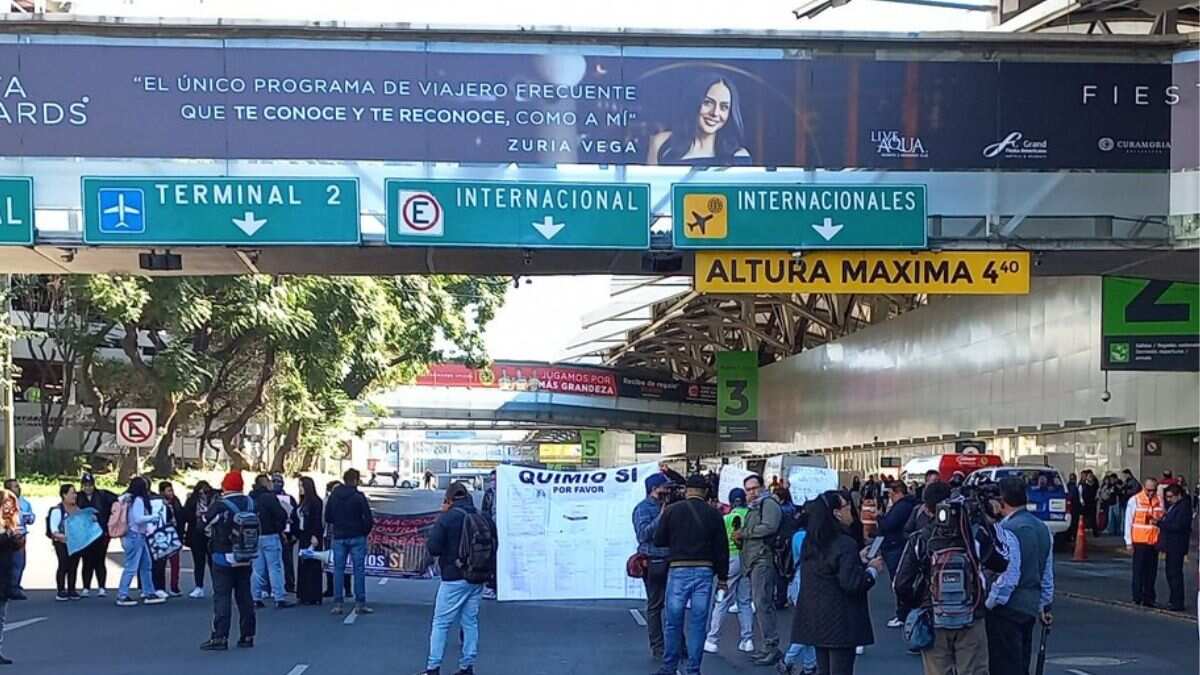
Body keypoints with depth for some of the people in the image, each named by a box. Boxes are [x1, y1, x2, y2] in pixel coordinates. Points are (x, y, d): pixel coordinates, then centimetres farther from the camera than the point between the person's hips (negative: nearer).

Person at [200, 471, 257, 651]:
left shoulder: (219, 506, -15)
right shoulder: (251, 504, 0)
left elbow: (204, 526, -4)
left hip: (224, 557, -5)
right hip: (246, 557, 5)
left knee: (222, 597, -3)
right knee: (244, 596, 12)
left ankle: (220, 637, -7)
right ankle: (247, 636, 15)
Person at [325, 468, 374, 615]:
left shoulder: (334, 496, 4)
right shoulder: (359, 497, -9)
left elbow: (327, 517, 8)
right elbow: (369, 519, -10)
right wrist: (365, 532, 5)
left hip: (339, 537, 3)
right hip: (356, 538, -3)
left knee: (338, 570, 6)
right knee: (359, 570, 1)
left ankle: (338, 603, 2)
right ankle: (360, 603, -1)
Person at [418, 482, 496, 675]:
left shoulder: (446, 518, -12)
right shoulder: (483, 519, 5)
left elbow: (433, 548, -13)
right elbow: (493, 546, 10)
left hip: (454, 579, -5)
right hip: (477, 580, 5)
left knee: (440, 623, 1)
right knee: (470, 622, 12)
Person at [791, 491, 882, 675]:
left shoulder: (810, 543, 8)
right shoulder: (844, 544, -17)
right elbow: (852, 583, -21)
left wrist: (861, 563, 17)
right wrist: (872, 570, -4)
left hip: (815, 621, 8)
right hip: (840, 623, -8)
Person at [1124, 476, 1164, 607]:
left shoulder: (1159, 501, 6)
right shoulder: (1135, 500, -4)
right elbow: (1128, 521, -2)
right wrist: (1129, 542, -5)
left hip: (1154, 541, 3)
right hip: (1139, 541, -3)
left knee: (1152, 571, 5)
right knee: (1139, 571, 0)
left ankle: (1148, 598, 11)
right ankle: (1137, 598, 6)